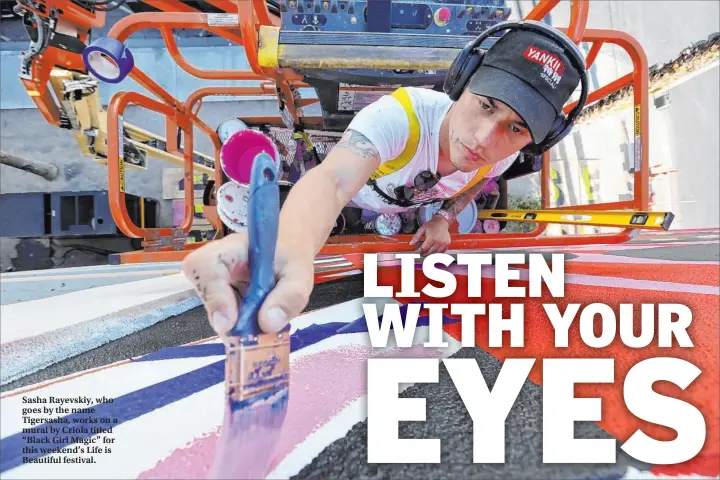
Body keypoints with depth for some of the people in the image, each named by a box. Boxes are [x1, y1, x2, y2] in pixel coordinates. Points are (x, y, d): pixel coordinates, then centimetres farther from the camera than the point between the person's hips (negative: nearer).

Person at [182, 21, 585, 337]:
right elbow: (334, 179, -67)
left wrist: (444, 219, -14)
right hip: (355, 196, -4)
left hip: (402, 210, 5)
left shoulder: (503, 156, -27)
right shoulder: (401, 114, -48)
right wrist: (292, 249, -88)